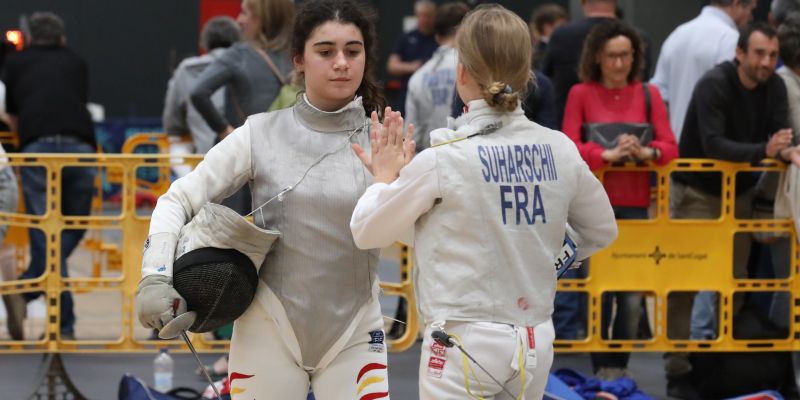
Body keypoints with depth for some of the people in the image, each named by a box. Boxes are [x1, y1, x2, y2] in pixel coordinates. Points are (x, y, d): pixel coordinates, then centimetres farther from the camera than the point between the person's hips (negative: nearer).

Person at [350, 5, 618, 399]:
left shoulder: (444, 159, -13)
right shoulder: (558, 149, 0)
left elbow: (367, 232, -1)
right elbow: (601, 230, 16)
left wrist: (385, 177, 15)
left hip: (466, 341, -5)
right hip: (535, 344, 5)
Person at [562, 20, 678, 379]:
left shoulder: (648, 94, 8)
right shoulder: (581, 94, 3)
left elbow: (670, 147, 3)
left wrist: (646, 152, -19)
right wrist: (607, 154, -22)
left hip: (635, 203, 2)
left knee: (632, 294, -2)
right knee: (599, 290, -3)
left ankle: (620, 367, 11)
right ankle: (601, 370, 6)